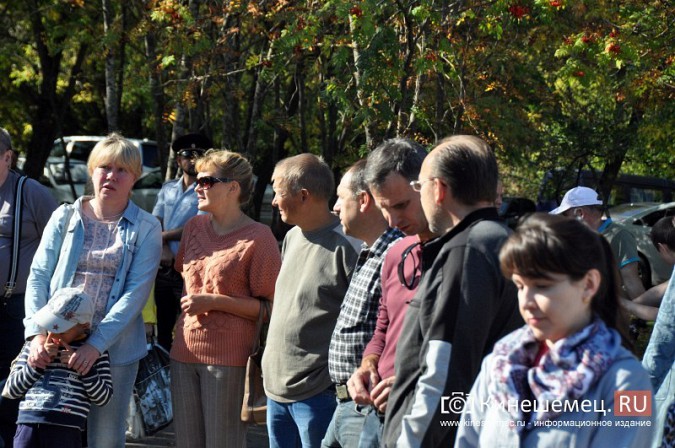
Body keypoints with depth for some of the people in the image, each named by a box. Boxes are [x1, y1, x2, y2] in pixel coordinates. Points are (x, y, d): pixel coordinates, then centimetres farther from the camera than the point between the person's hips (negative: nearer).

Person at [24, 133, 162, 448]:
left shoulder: (146, 229, 1)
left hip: (115, 348, -1)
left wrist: (97, 344, -18)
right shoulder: (65, 218, 7)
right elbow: (38, 276, 3)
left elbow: (136, 293, -7)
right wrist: (37, 333, -13)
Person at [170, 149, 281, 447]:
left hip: (229, 358, -7)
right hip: (185, 354, 7)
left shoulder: (258, 238, -9)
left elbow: (271, 307, -11)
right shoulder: (194, 227, 11)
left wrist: (215, 302, -16)